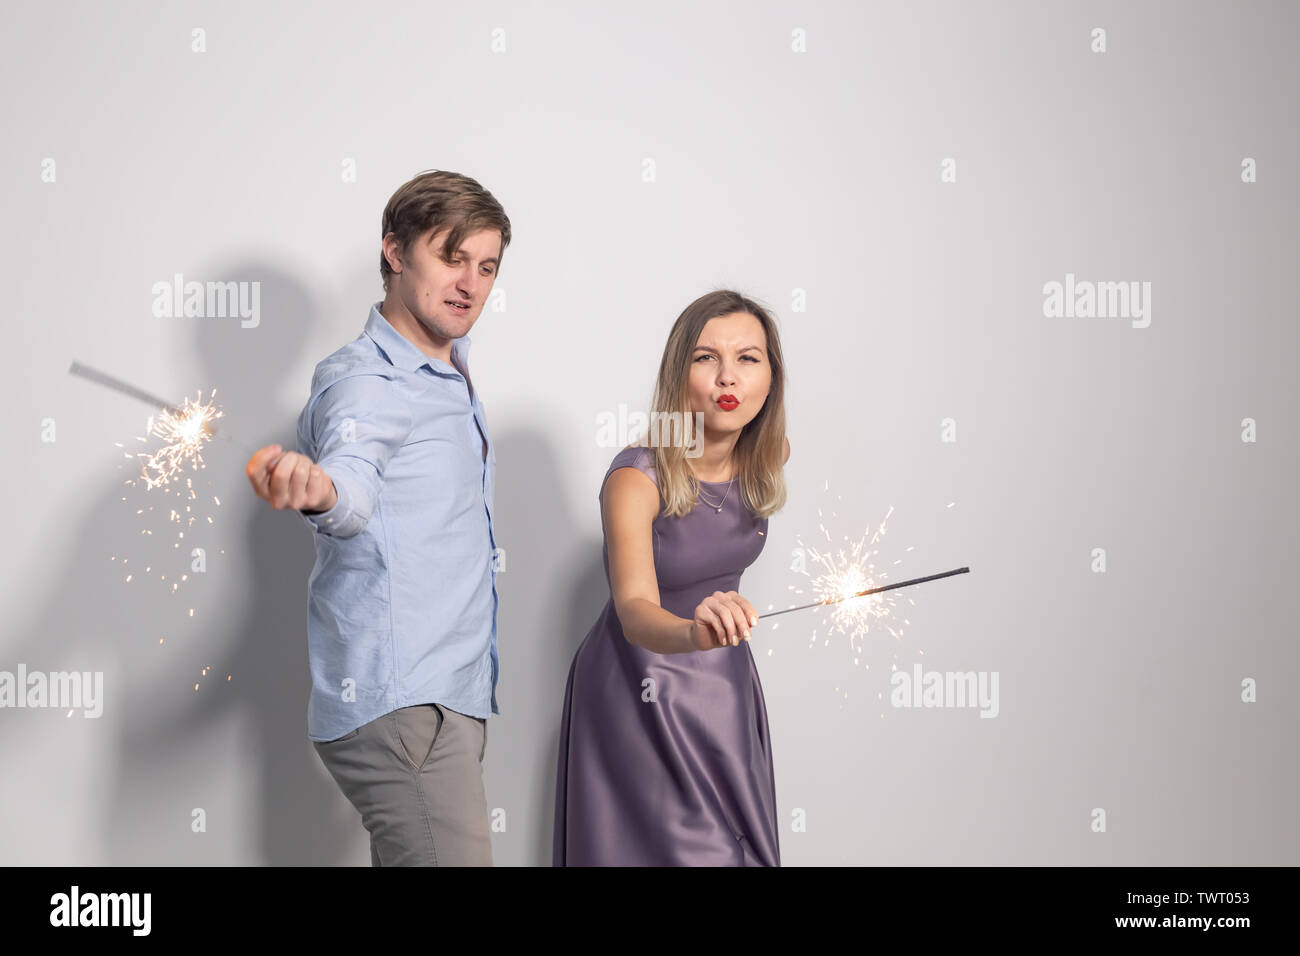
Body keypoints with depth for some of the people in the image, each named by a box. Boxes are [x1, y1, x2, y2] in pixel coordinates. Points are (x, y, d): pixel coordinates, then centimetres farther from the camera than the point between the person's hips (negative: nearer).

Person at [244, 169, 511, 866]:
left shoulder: (451, 371, 15)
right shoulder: (367, 383, -14)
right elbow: (352, 480, -37)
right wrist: (316, 488, -58)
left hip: (447, 698, 9)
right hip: (400, 705, -9)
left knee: (406, 860, 13)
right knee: (453, 857, -17)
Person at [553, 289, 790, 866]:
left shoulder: (767, 458, -7)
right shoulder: (637, 478, -26)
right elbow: (636, 610, -41)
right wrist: (692, 632, -60)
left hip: (726, 685, 6)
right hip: (643, 690, -6)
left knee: (740, 846, 13)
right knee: (679, 851, -6)